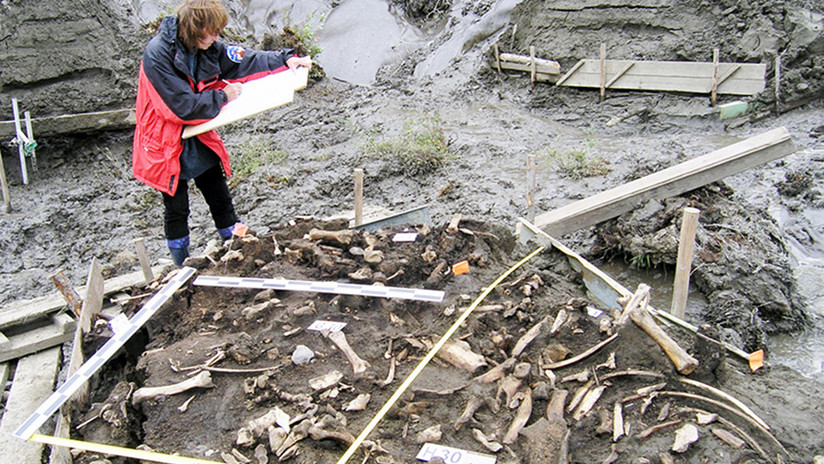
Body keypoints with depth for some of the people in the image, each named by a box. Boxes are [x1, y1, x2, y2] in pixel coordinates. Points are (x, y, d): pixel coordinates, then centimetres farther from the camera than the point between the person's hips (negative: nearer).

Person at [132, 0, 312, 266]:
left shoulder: (206, 48, -6)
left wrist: (286, 60, -6)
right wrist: (223, 96, -18)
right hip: (166, 144, -6)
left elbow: (243, 62, 3)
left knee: (220, 197, 14)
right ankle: (183, 269, 26)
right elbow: (182, 106, -28)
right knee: (176, 207, 8)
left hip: (198, 137, 6)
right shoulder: (158, 54, -25)